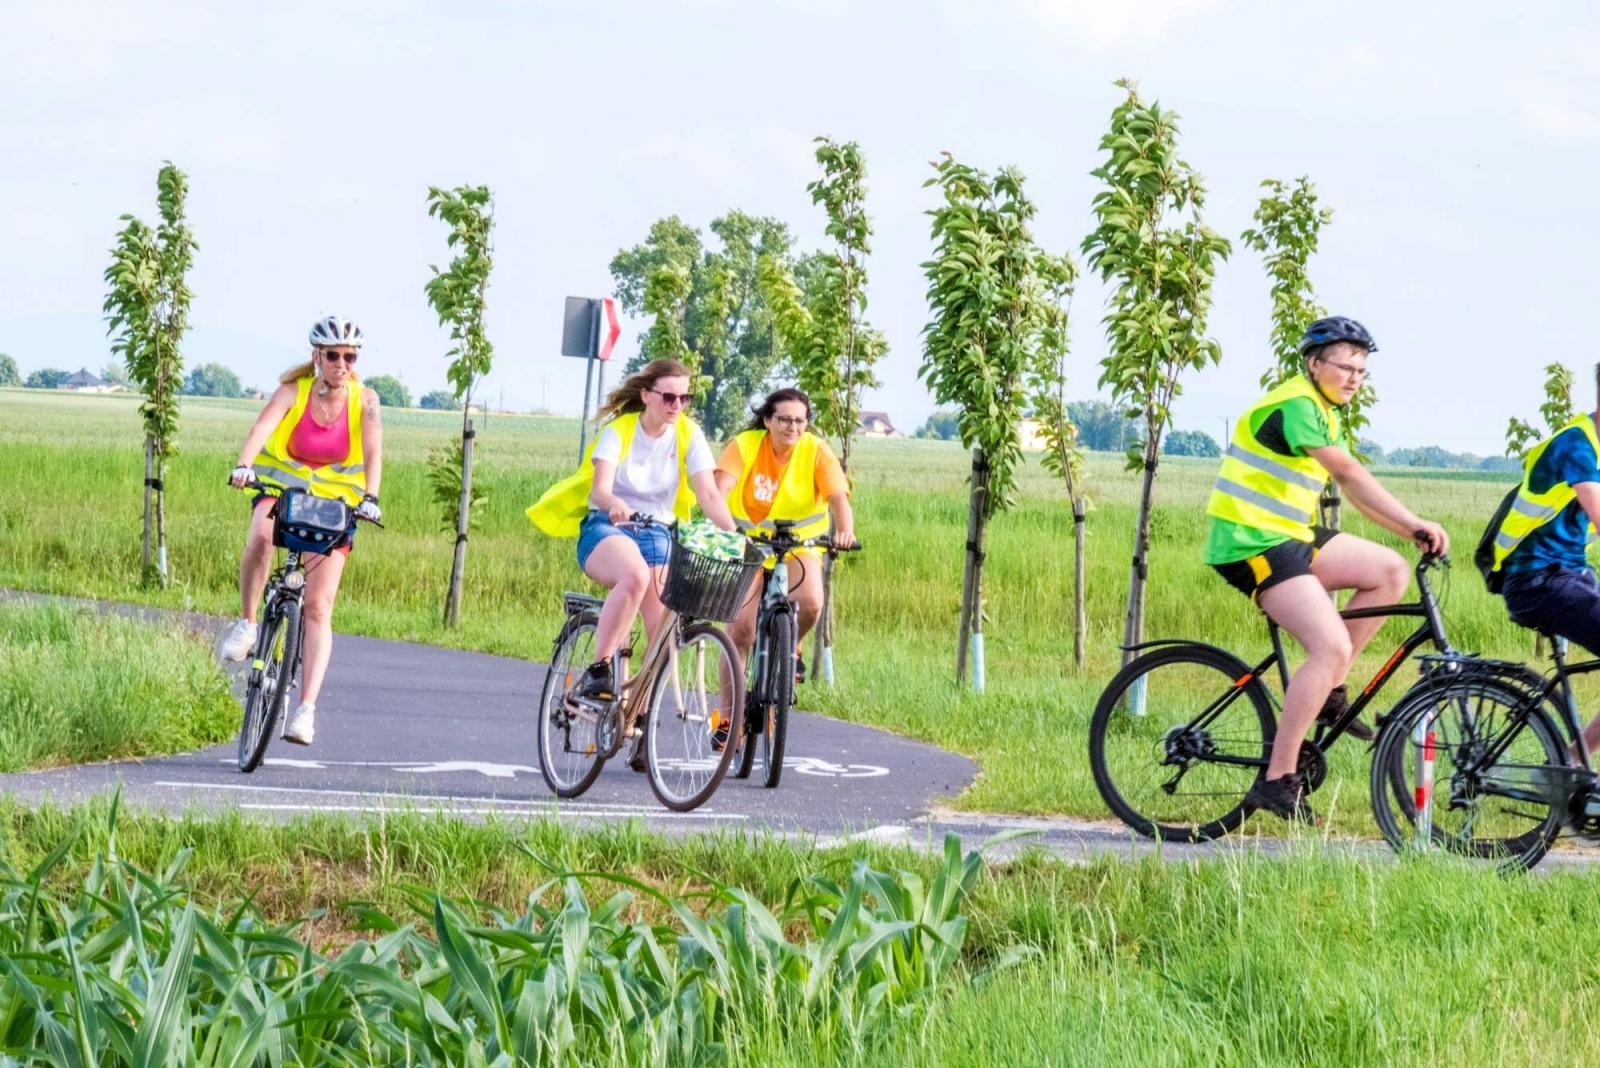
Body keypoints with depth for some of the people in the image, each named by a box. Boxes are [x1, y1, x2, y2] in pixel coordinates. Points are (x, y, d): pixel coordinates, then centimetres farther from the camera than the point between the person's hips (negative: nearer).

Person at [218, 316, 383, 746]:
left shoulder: (364, 400, -10)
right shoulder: (294, 390, -13)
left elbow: (373, 451, -22)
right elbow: (264, 425, -30)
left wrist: (370, 497, -40)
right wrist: (244, 465, -50)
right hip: (282, 484, 0)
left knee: (319, 607, -9)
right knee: (261, 537, -37)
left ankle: (306, 709, -13)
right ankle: (246, 623, -16)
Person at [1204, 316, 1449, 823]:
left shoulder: (1325, 413, 17)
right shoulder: (1294, 406, -16)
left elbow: (1351, 487, 14)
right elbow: (1349, 473, -27)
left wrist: (1408, 530, 2)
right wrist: (1415, 523, -31)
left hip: (1290, 535, 10)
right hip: (1251, 544, -10)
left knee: (1390, 572, -1)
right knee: (1332, 646, -19)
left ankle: (1328, 693, 6)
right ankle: (1277, 779, -17)